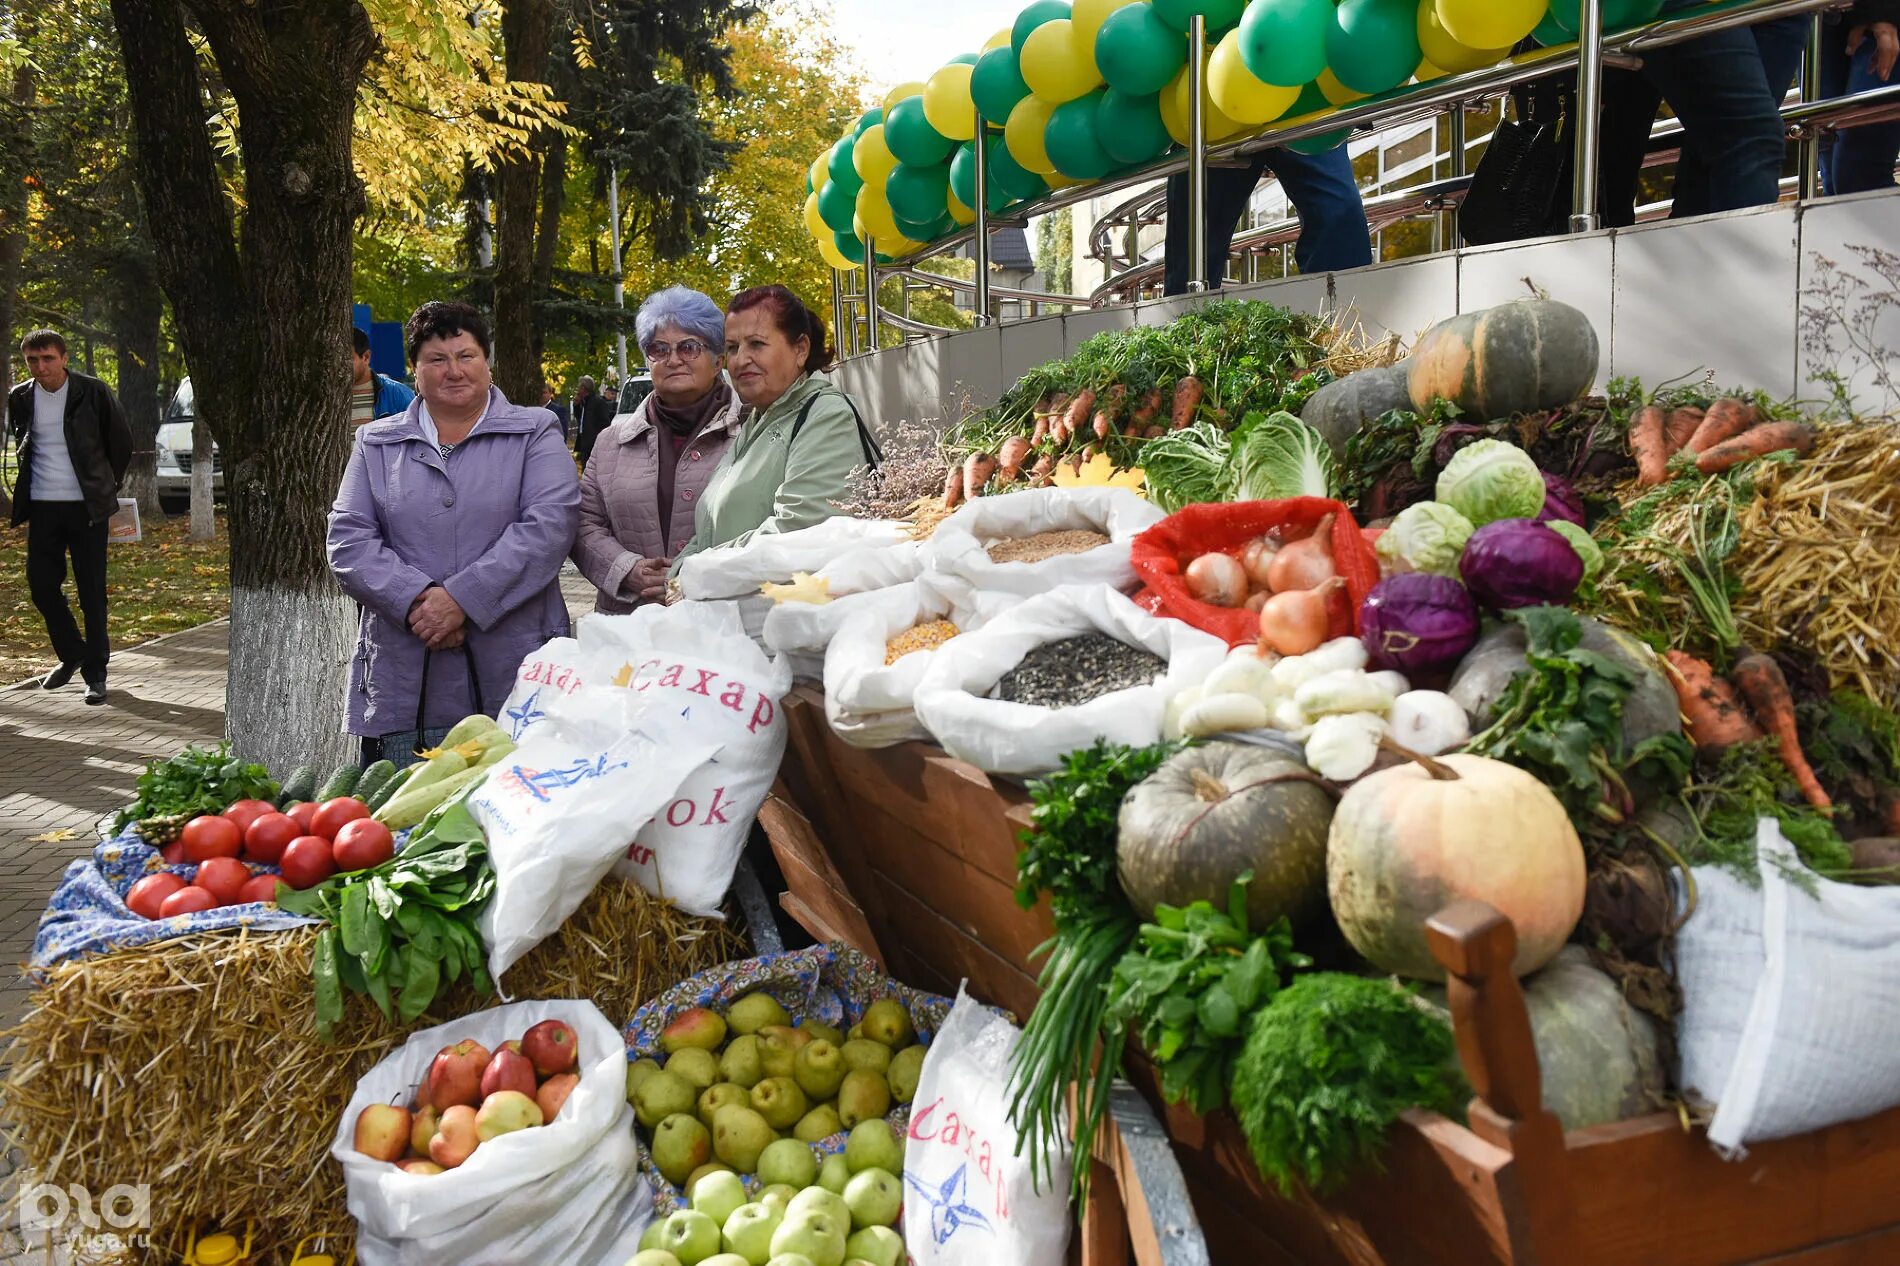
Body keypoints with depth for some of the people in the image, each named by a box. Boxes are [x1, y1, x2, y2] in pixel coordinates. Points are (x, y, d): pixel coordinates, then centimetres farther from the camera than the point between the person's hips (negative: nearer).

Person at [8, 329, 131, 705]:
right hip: (42, 507, 4)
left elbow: (121, 441, 4)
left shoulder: (93, 392, -7)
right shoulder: (19, 398, 4)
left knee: (91, 590, -1)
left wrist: (107, 486, 9)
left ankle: (95, 673, 6)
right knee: (41, 585, 6)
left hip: (86, 506, -4)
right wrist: (32, 484, 17)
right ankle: (71, 655, 27)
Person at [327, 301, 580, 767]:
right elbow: (348, 540, 5)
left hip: (513, 676, -2)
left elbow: (549, 525, -8)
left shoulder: (534, 435, 7)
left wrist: (463, 598, -16)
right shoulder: (377, 444, 15)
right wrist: (415, 601, -12)